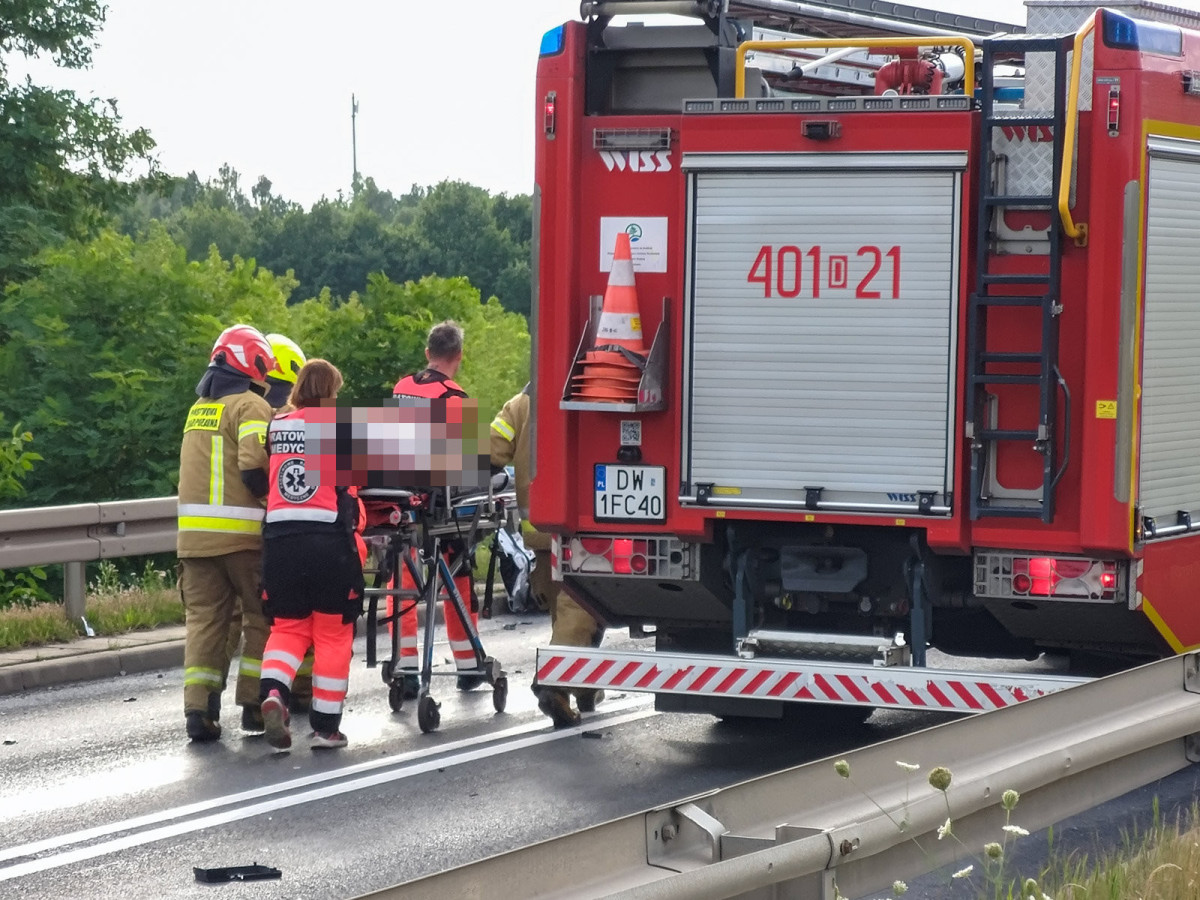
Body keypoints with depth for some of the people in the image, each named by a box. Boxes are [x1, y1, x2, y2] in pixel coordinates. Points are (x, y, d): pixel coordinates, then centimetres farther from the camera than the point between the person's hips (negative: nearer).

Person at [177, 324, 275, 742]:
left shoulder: (197, 410, 18)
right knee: (262, 617, 7)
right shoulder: (250, 406, -6)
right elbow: (255, 467, -17)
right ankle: (255, 702, 8)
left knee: (203, 619, 6)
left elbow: (206, 468, 16)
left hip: (194, 531, 6)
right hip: (241, 533, -6)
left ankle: (199, 709, -1)